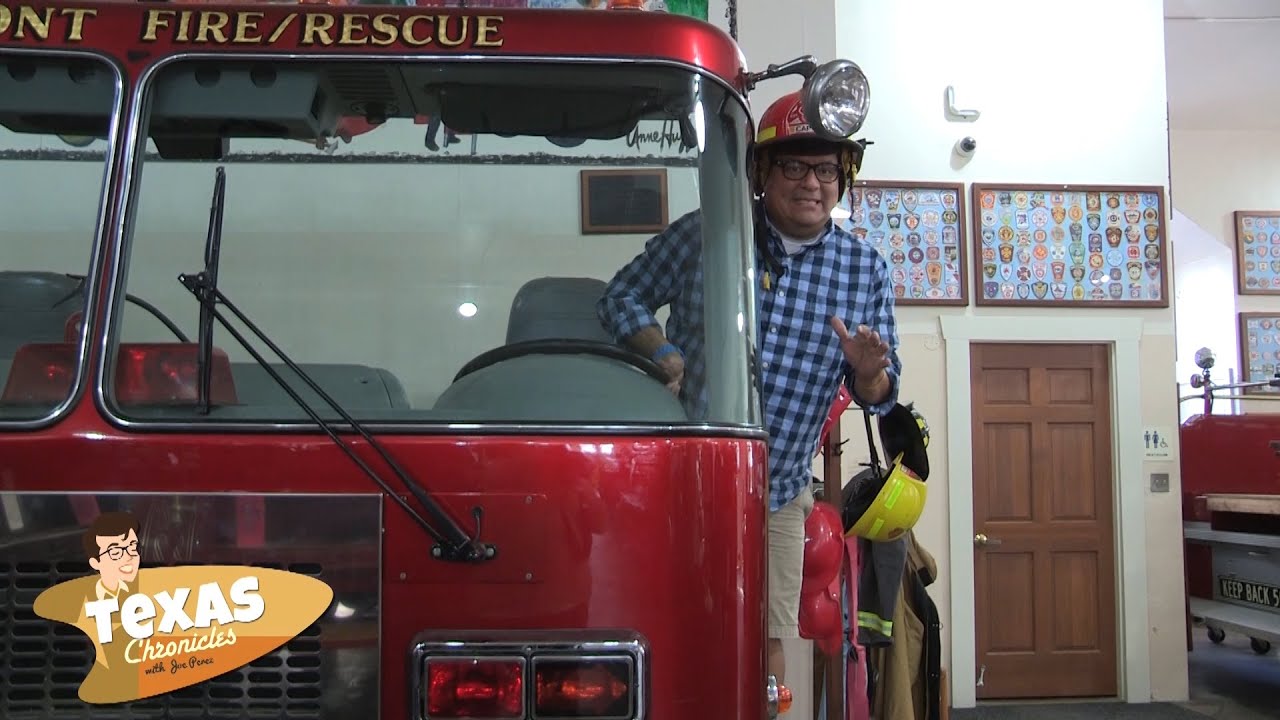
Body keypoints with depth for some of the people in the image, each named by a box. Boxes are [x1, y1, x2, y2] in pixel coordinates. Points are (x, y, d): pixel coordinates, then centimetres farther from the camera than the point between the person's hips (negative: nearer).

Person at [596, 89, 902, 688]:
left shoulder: (865, 270, 1)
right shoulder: (701, 235, -4)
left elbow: (880, 397, 5)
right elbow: (623, 295, 6)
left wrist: (868, 374, -19)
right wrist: (663, 353, -12)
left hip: (776, 498, 1)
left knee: (766, 642, 8)